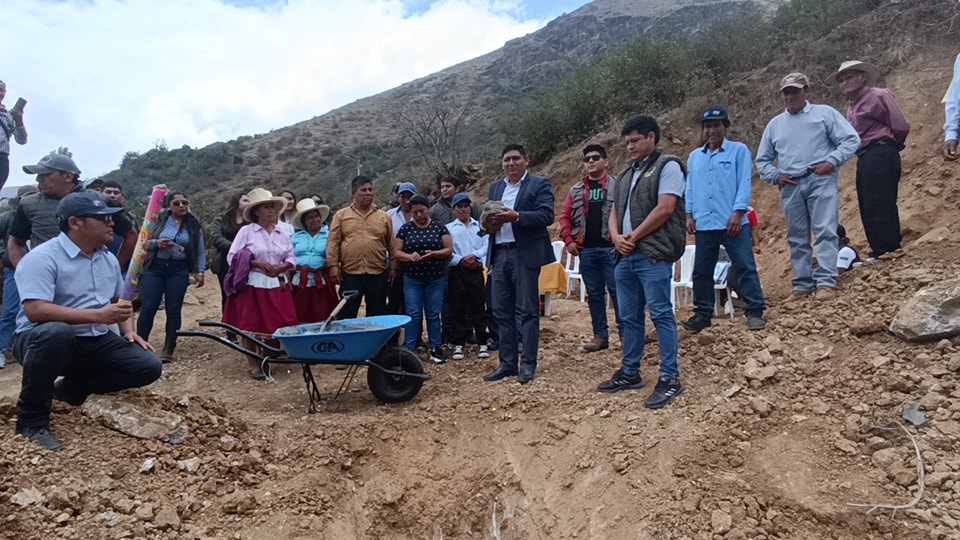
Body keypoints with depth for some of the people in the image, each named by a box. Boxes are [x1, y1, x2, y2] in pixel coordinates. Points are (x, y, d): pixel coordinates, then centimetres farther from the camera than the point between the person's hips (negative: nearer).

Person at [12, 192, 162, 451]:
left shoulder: (109, 259, 9)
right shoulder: (42, 258, -16)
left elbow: (120, 301, 22)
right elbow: (35, 311, -28)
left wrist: (128, 331, 3)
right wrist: (97, 316, -32)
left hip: (96, 342, 7)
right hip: (44, 339, -7)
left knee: (148, 367, -11)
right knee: (56, 332, -41)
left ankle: (72, 388, 13)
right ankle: (31, 420, -21)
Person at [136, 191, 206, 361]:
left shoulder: (194, 225, 6)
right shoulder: (158, 219, 1)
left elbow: (200, 252, 10)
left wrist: (200, 272, 2)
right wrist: (157, 243, -17)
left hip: (179, 271, 1)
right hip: (154, 268, -1)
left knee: (173, 309, 2)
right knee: (148, 308, -5)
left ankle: (168, 349, 10)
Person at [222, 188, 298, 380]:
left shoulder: (280, 233, 12)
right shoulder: (246, 231, -1)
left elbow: (291, 258, 13)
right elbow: (232, 257, -7)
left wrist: (283, 267, -9)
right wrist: (258, 264, -16)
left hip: (277, 286, 4)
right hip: (252, 286, -4)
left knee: (276, 326, 0)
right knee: (251, 327, -1)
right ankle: (254, 366, 9)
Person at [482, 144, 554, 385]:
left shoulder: (540, 185, 1)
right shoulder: (495, 188, 20)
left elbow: (547, 216, -11)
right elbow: (488, 216, 16)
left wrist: (516, 216, -23)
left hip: (525, 254, -6)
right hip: (499, 254, 6)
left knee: (527, 311, -2)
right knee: (502, 311, 7)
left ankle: (528, 365, 4)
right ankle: (508, 364, 15)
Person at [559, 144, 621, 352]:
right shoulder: (576, 191, 14)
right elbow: (565, 217, 14)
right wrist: (568, 240, 2)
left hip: (611, 249, -4)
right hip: (586, 251, 4)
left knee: (617, 291, -3)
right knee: (594, 294, 10)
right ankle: (601, 335, 18)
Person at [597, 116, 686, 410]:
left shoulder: (667, 166, -2)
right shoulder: (626, 176, 22)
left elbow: (665, 209, -13)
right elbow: (614, 213, 20)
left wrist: (634, 237, -9)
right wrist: (617, 237, -2)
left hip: (653, 255, -8)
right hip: (626, 255, 8)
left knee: (661, 315, -8)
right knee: (629, 318, 12)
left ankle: (670, 379, -2)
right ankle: (629, 373, 22)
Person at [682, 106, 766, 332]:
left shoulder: (739, 151, 4)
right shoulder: (694, 157, 16)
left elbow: (744, 184, -4)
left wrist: (738, 212, -14)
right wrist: (689, 214, 6)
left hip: (733, 224, -4)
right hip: (704, 225, 4)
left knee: (746, 268, -3)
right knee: (701, 272, 7)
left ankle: (754, 312, 4)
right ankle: (702, 314, 16)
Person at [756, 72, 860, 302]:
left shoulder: (824, 113, 9)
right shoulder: (775, 124, 19)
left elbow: (851, 139, 3)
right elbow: (763, 160, 22)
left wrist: (832, 162, -11)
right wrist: (775, 176, 3)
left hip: (821, 180, -4)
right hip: (790, 186, 4)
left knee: (825, 231, -12)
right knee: (797, 238, 5)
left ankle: (826, 282, -15)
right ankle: (803, 285, 11)